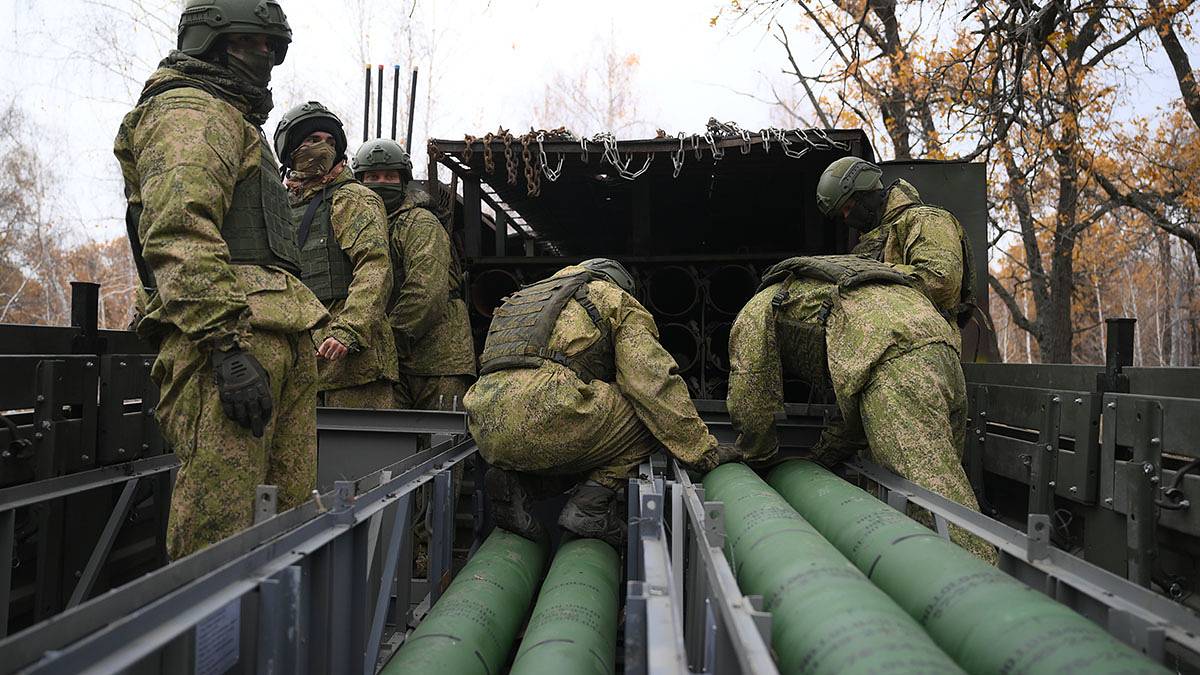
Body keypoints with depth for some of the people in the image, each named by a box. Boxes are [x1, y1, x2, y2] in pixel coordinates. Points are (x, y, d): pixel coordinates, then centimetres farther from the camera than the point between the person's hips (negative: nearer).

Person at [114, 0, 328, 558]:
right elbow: (177, 234, -17)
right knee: (218, 538, -11)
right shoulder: (190, 110, 0)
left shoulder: (234, 119, 32)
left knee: (287, 524, 8)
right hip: (236, 339, -10)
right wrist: (229, 344, -25)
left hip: (278, 342, 10)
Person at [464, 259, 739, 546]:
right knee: (653, 414, 9)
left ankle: (516, 482, 6)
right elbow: (654, 382, 3)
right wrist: (705, 451, 7)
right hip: (544, 413, -8)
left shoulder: (523, 297, 37)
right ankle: (591, 504, -3)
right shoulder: (616, 300, 16)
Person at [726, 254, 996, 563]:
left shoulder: (757, 311, 23)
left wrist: (759, 458, 36)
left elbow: (750, 404, 19)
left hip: (895, 363, -8)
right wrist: (819, 459, 41)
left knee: (932, 491, -13)